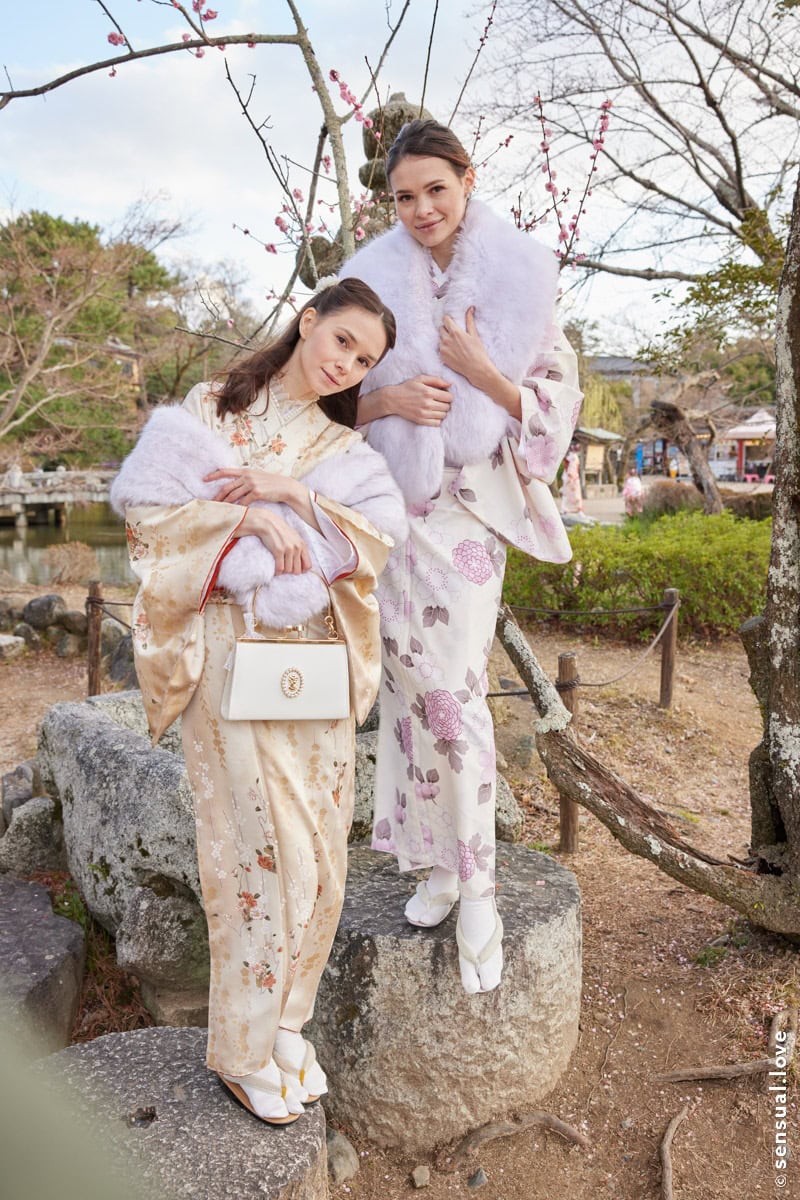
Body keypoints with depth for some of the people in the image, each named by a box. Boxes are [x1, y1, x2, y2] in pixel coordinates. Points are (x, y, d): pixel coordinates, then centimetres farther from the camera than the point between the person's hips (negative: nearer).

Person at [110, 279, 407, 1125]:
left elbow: (387, 524, -1)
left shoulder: (344, 447, 16)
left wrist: (294, 493, -13)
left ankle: (284, 1022, 27)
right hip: (228, 647, -4)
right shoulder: (207, 410, 7)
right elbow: (143, 502, -3)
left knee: (316, 842, 6)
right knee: (259, 840, -5)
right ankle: (244, 1048, 14)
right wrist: (245, 517, -15)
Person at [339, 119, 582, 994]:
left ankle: (475, 885, 8)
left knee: (452, 690, -7)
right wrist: (387, 399, -14)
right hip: (388, 502, 3)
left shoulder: (517, 279, 1)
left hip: (467, 511, -2)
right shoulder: (371, 280, 6)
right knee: (409, 684, 6)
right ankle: (439, 859, 22)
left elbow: (557, 404, 1)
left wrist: (482, 373, -15)